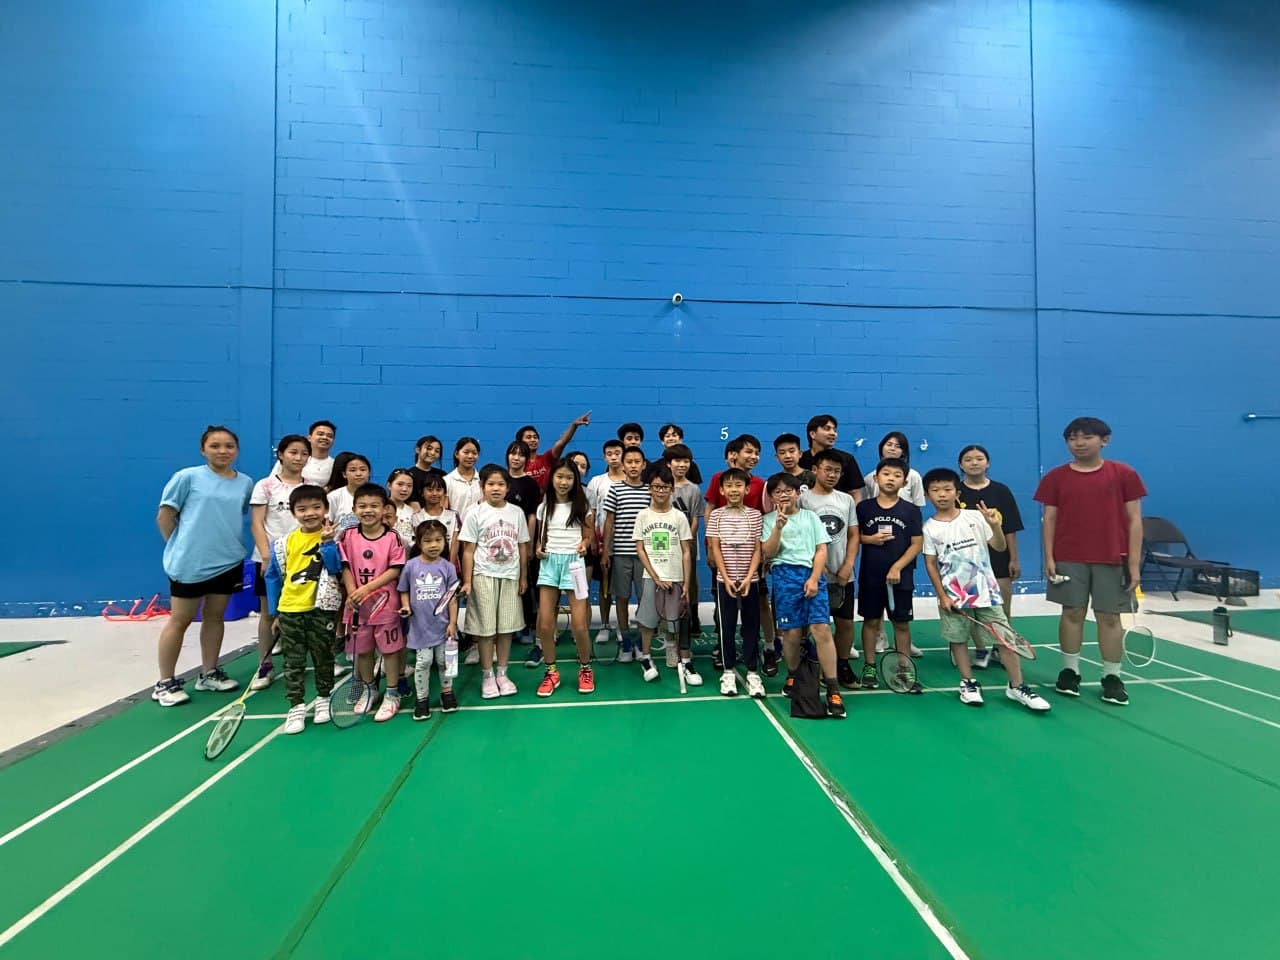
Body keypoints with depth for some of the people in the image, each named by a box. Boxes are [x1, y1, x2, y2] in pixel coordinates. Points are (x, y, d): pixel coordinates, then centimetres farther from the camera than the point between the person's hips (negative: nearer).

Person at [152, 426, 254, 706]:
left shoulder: (245, 483, 4)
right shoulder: (188, 477, -7)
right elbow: (164, 516, -4)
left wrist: (230, 544, 9)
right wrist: (180, 547, 0)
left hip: (229, 562, 4)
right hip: (190, 563, -4)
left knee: (215, 617, 15)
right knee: (180, 620, 6)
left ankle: (208, 673, 28)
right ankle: (165, 683, 18)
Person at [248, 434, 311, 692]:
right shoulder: (266, 485, -1)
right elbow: (256, 524, -5)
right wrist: (266, 556, -14)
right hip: (270, 557, -2)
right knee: (268, 612, 6)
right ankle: (265, 665, 15)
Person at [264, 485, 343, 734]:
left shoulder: (332, 537, -6)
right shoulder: (283, 543, 1)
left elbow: (335, 568, -16)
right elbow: (273, 578, 7)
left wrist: (326, 542, -27)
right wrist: (274, 613, 8)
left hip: (321, 610, -2)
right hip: (290, 610, 2)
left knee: (323, 657, 12)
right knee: (293, 662, 8)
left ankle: (324, 699, 29)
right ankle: (296, 707, 17)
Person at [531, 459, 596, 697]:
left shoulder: (582, 506, 1)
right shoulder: (543, 507, 9)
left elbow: (590, 536, 3)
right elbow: (539, 536, 16)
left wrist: (584, 545, -19)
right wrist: (538, 549, -5)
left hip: (573, 562, -2)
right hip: (549, 563, 3)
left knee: (579, 624, -6)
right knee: (545, 624, -1)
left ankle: (585, 669, 17)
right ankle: (551, 672, 17)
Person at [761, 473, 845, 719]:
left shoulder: (811, 517, 14)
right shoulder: (769, 520, 12)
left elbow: (821, 550, 7)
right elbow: (768, 553, 0)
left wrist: (814, 578, -6)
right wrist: (779, 527, -13)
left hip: (811, 574, 0)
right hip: (784, 575, 0)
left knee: (821, 627, -12)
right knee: (792, 631, -2)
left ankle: (832, 688, -7)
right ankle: (792, 675, 24)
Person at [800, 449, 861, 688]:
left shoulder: (847, 500, 9)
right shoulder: (803, 499, -4)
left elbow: (853, 536, 10)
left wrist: (848, 566, -3)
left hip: (843, 576, 4)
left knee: (846, 622, 9)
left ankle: (843, 666, 26)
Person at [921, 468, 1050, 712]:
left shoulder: (975, 517, -1)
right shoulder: (929, 528, -3)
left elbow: (999, 546, 0)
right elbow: (931, 564, -1)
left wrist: (995, 525, -18)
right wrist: (942, 596, -6)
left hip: (985, 589, 1)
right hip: (953, 595, 0)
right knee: (958, 639, 7)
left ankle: (1016, 686, 15)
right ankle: (968, 683, 23)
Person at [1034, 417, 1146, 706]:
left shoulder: (1124, 474, 2)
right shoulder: (1055, 477, 3)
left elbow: (1134, 521, 1)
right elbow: (1050, 519, 4)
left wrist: (1134, 563, -3)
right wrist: (1049, 557, -4)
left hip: (1112, 560, 0)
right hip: (1069, 559, 1)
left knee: (1109, 617, 5)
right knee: (1072, 613, 5)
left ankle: (1112, 677, 14)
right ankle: (1070, 671, 14)